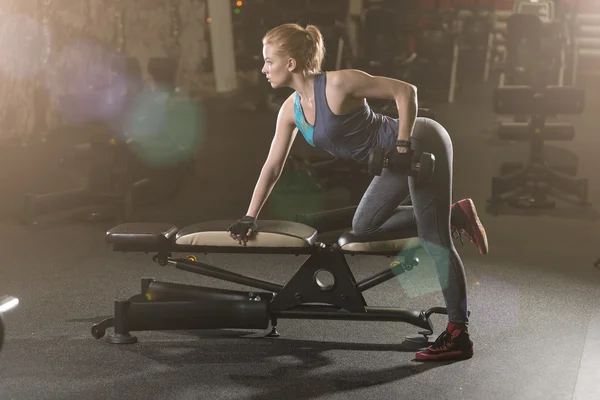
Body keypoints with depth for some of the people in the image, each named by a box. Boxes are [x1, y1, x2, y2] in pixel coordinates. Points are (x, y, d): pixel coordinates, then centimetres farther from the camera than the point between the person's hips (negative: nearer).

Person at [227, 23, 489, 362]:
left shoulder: (338, 84, -23)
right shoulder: (291, 110, 0)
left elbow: (405, 91, -20)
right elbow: (273, 167, 7)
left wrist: (403, 143, -22)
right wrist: (250, 218, 5)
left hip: (422, 142, -9)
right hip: (399, 156, 9)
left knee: (434, 240, -9)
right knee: (364, 227, 15)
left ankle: (459, 335, -3)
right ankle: (455, 215, 18)